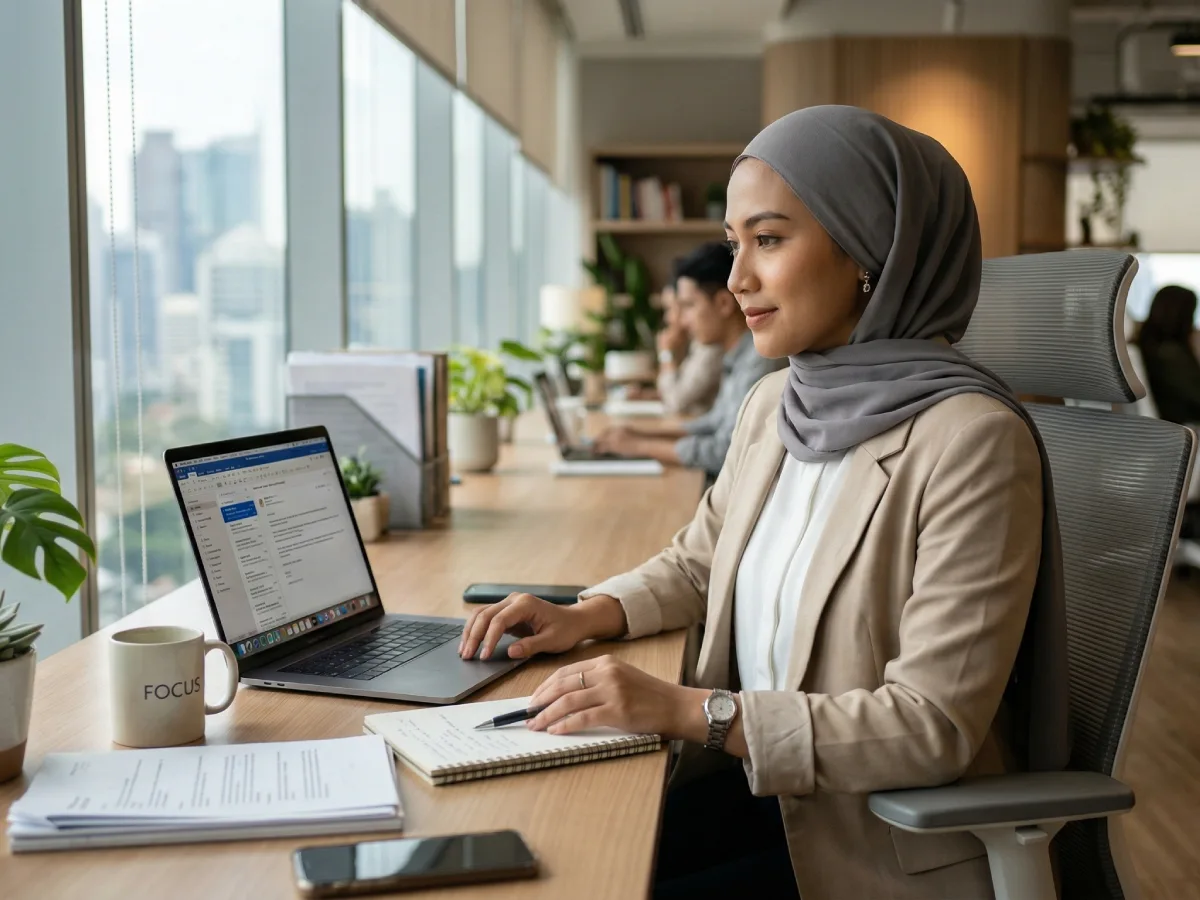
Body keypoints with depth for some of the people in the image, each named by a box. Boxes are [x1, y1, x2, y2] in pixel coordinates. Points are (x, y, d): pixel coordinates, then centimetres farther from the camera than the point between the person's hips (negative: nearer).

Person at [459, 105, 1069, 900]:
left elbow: (933, 726, -22)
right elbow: (697, 562, 21)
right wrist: (585, 615, 1)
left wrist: (688, 709, -26)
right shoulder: (775, 405, 4)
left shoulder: (971, 440, -20)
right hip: (762, 785, 6)